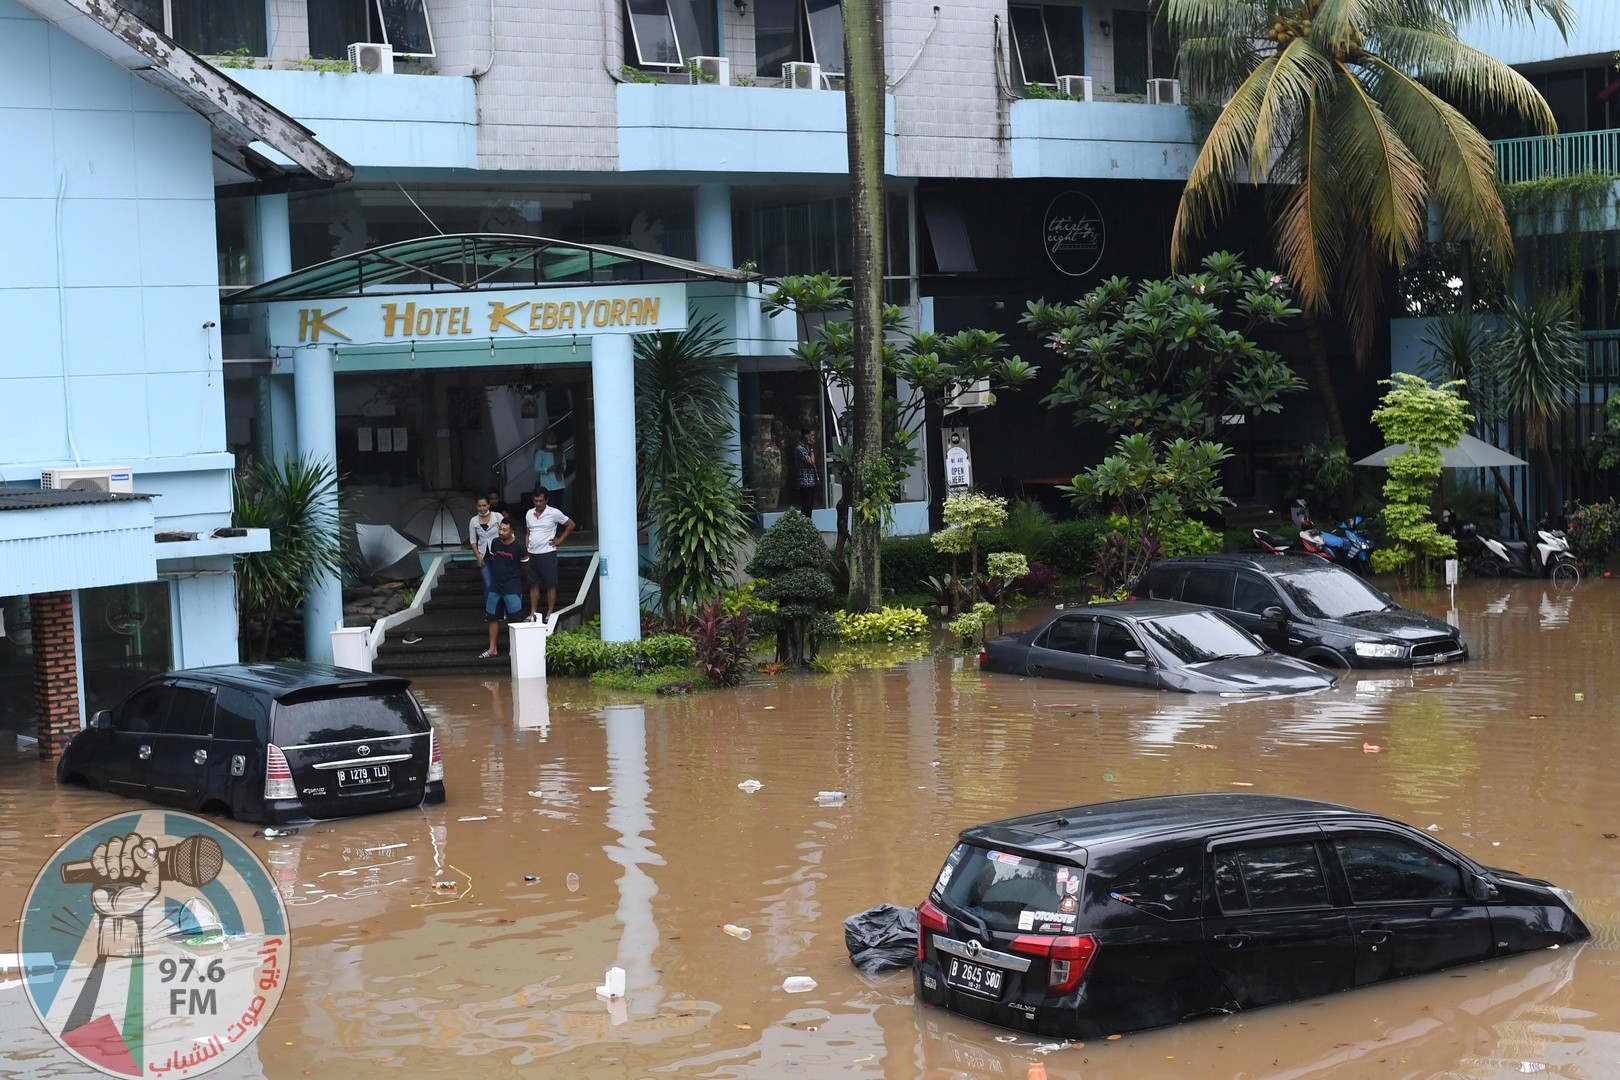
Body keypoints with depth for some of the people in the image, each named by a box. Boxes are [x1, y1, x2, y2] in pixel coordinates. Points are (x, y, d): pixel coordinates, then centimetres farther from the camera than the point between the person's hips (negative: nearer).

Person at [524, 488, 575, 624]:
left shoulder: (554, 513, -6)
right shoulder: (529, 514, 9)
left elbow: (571, 525, 3)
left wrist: (560, 540, -2)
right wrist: (525, 551, 11)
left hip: (547, 553, -5)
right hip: (533, 555, 5)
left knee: (550, 585, 0)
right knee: (533, 584, 7)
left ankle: (550, 614, 4)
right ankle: (533, 613, 12)